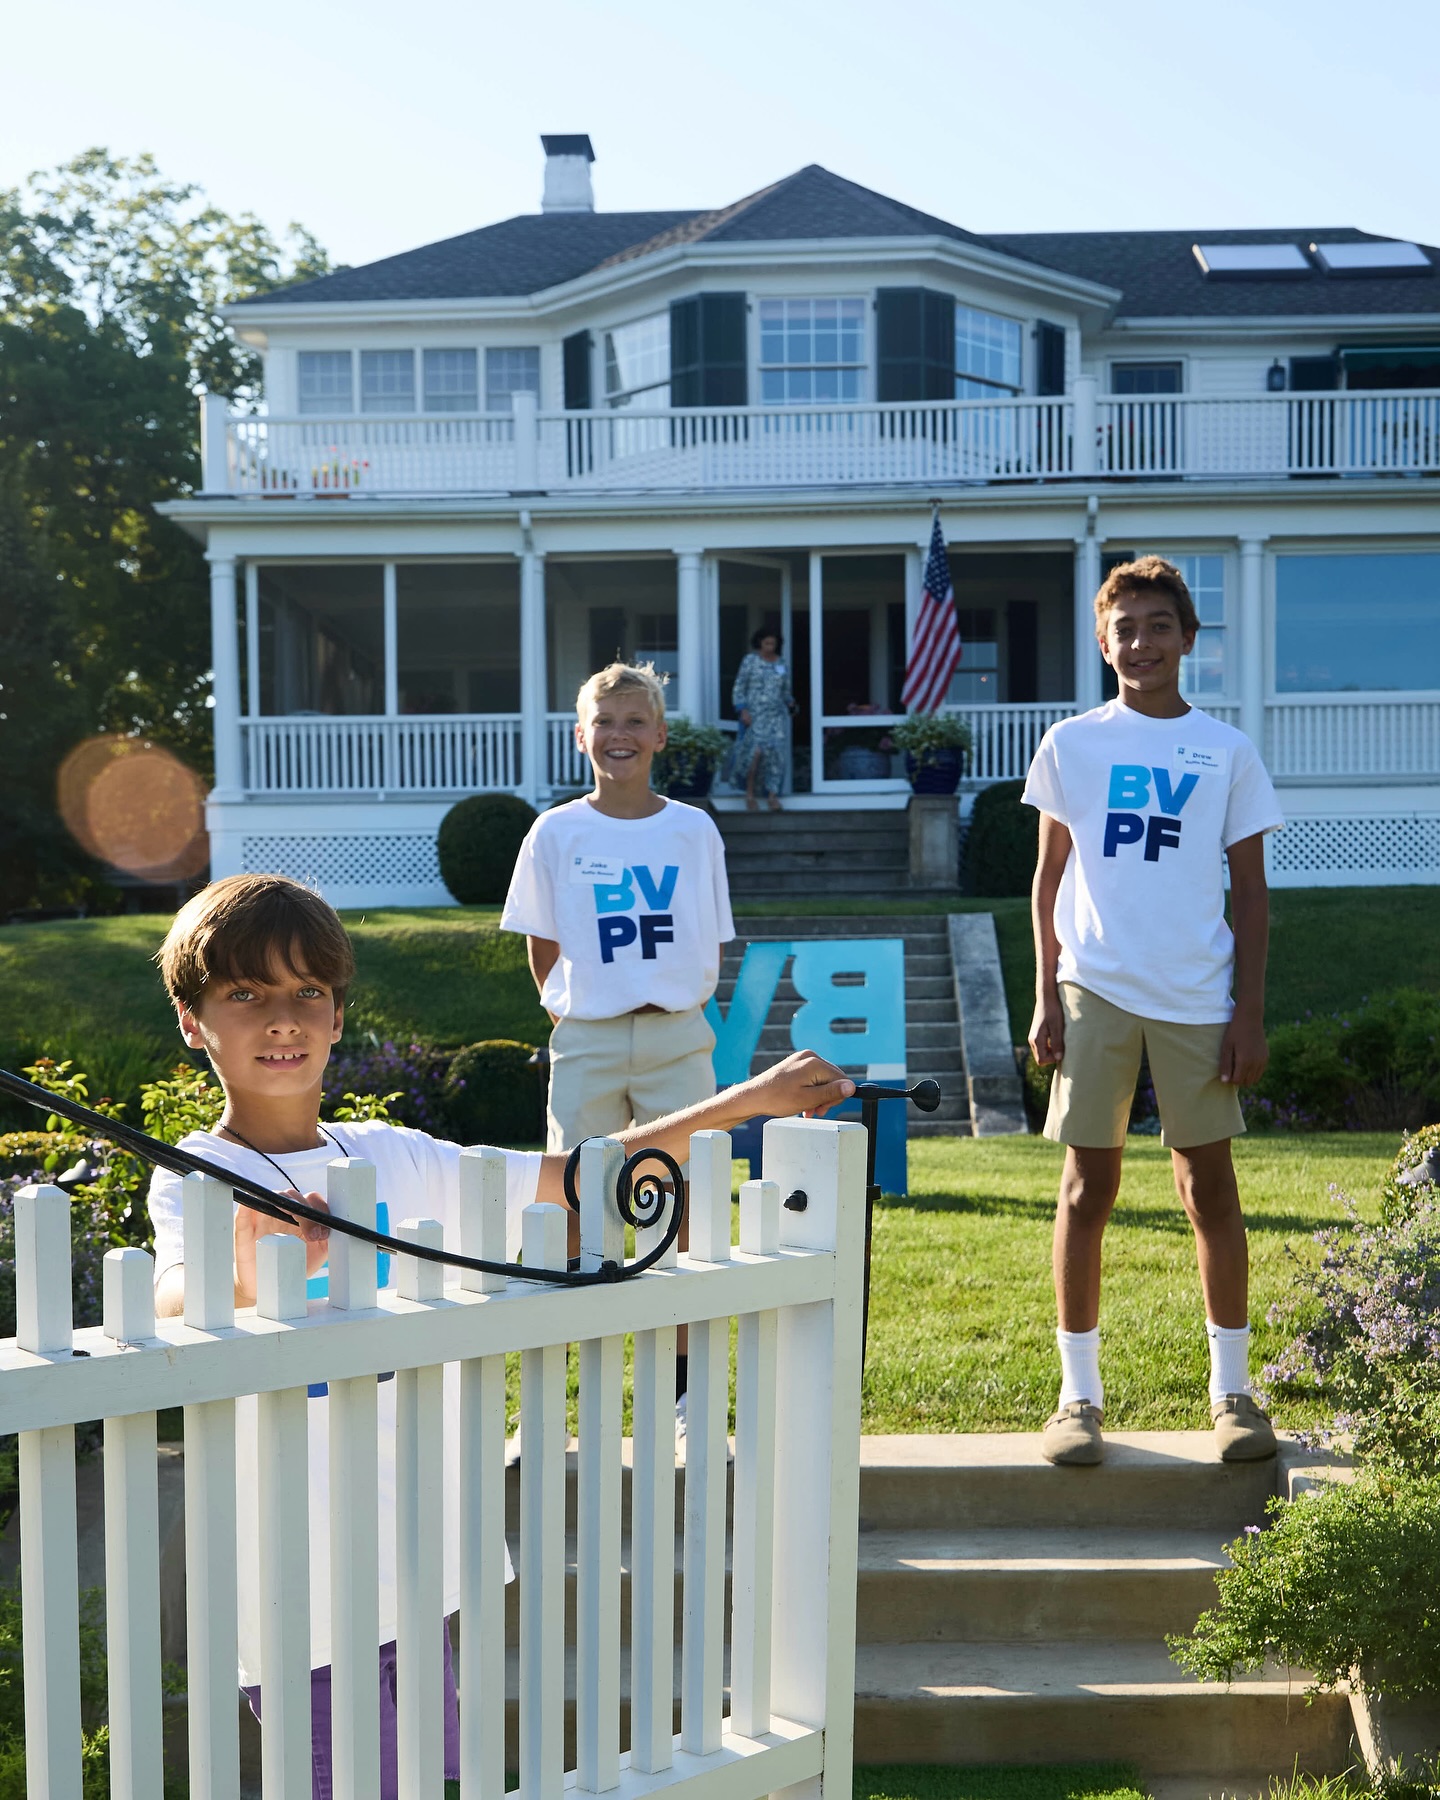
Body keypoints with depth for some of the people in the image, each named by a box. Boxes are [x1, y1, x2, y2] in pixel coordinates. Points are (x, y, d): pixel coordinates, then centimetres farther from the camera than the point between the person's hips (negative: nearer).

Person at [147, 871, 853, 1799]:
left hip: (423, 1569, 5)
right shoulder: (194, 1181, -9)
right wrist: (240, 1281, -53)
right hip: (303, 1597, -5)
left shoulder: (396, 1160, 6)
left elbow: (585, 1175, 8)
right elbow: (175, 1300, -30)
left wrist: (747, 1099, 3)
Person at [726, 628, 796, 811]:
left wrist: (790, 704, 0)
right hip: (755, 715, -3)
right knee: (756, 751, -16)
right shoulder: (750, 661, 0)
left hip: (777, 715, 4)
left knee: (775, 754, -7)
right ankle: (749, 794, -2)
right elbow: (739, 688, 0)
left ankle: (772, 796, -4)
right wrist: (742, 711, -11)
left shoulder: (782, 663, 12)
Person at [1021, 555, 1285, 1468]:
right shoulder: (1072, 744, 5)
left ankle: (1233, 1388, 18)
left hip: (1199, 999, 0)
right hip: (1096, 991, 0)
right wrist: (1047, 997, 1)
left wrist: (1250, 1012, 0)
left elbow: (1251, 892, 6)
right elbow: (1050, 877, 8)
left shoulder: (1228, 751, 5)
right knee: (1088, 1188, 3)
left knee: (1210, 1188, 6)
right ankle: (1080, 1394, 12)